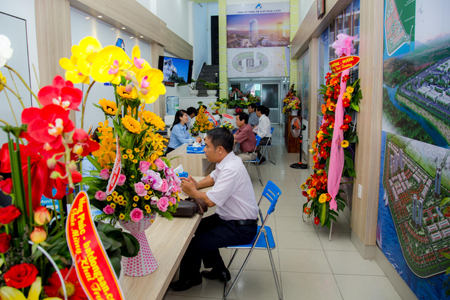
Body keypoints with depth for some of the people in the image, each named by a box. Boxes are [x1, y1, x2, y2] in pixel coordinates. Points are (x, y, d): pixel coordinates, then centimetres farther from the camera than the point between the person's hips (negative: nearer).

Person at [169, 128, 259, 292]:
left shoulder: (231, 169, -28)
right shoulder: (226, 161, 2)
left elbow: (210, 201, -28)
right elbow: (213, 177, 22)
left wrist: (193, 192, -9)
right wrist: (197, 185, 2)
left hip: (241, 228, -10)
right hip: (230, 217, 10)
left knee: (193, 244, -9)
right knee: (199, 228, 22)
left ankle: (189, 279, 22)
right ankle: (219, 271, 35)